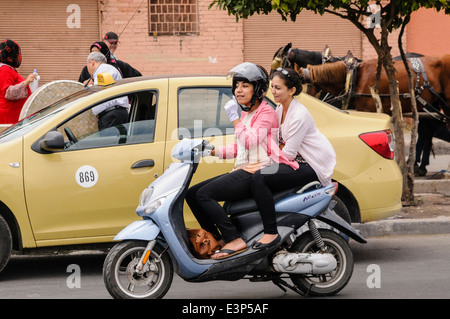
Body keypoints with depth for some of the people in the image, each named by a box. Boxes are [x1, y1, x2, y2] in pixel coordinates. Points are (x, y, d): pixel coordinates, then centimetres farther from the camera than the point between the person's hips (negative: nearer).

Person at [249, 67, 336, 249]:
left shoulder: (299, 115, -17)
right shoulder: (280, 110, 12)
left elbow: (288, 153, -19)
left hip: (312, 166, -10)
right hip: (297, 161, 10)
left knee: (259, 178, -26)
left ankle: (271, 232, -27)